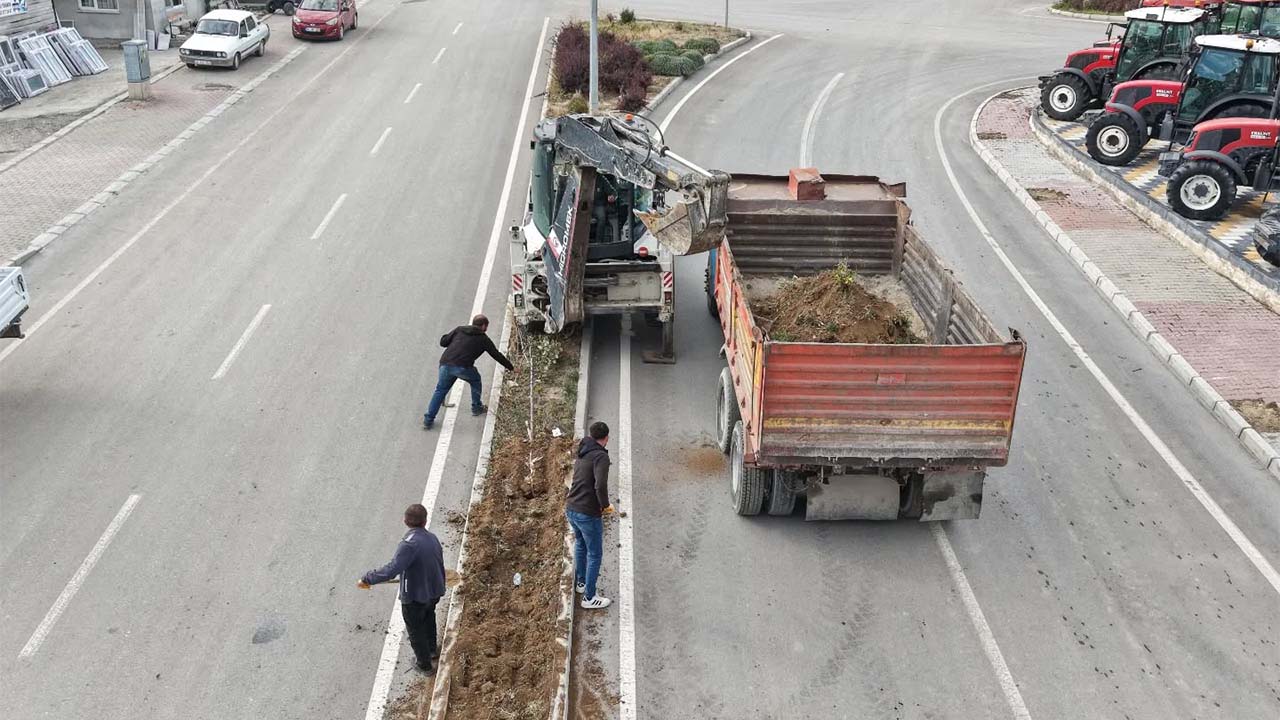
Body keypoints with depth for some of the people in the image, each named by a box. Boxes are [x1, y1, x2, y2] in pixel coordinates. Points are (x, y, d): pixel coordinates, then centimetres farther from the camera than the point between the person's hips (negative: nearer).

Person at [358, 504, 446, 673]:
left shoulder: (409, 544, -29)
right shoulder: (432, 538, -6)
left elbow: (392, 569, -37)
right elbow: (440, 566, 5)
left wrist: (367, 579, -28)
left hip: (414, 597, -7)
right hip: (433, 593, 7)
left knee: (416, 631, 19)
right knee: (428, 619, 35)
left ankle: (424, 664, 38)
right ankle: (432, 649, 58)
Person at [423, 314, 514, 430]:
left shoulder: (459, 329, 20)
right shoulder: (483, 339, 14)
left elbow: (443, 342, 16)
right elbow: (497, 355, 20)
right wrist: (511, 368, 31)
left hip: (445, 364, 3)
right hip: (463, 367, -3)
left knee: (440, 390, 16)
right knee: (475, 381, 28)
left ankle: (428, 420, 12)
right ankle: (476, 407, 36)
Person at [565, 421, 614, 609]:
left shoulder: (582, 454, 9)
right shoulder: (600, 456, -18)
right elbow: (600, 486, -29)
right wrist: (606, 505, -14)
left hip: (571, 509, 8)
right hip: (588, 514, -8)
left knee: (580, 544, 29)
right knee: (594, 554, 7)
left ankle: (581, 582, 45)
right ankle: (589, 597, 16)